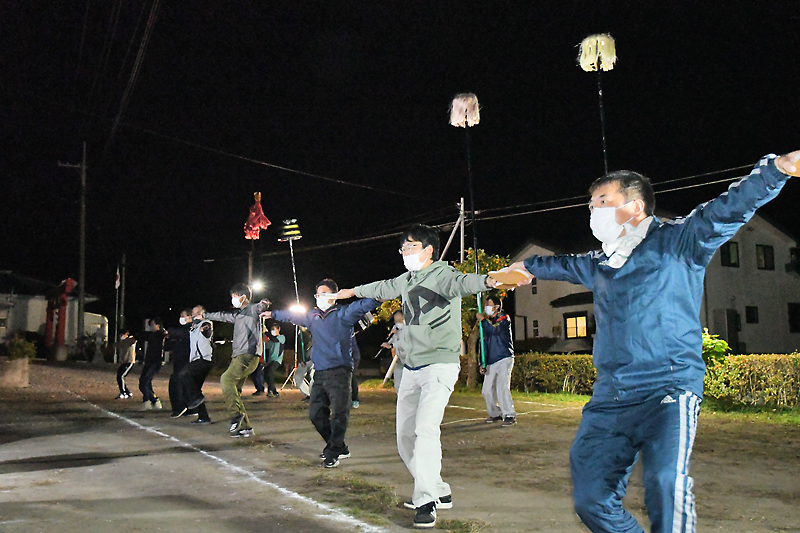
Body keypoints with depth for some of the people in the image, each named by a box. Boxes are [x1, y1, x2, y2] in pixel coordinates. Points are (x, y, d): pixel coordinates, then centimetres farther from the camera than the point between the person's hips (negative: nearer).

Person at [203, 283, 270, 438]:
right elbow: (221, 315, 37)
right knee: (234, 392, 4)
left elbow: (260, 308, -23)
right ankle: (245, 427, 6)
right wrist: (205, 315, 47)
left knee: (226, 379, -25)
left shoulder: (252, 310, -2)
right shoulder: (237, 314, 22)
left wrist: (263, 304, -46)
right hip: (238, 357, 9)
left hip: (248, 356, -9)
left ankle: (237, 414, -21)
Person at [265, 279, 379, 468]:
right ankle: (340, 448, 21)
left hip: (339, 371, -7)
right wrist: (273, 314, 47)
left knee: (339, 413, -12)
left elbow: (362, 306, -16)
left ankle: (332, 453, 1)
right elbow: (293, 315, 34)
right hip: (319, 373, 7)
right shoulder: (313, 316, 17)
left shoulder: (343, 313, 0)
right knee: (316, 413, 8)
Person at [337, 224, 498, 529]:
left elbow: (460, 283, -34)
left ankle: (426, 502, -11)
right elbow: (383, 288, 32)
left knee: (425, 429, -22)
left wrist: (488, 281, -56)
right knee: (406, 436, 10)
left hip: (440, 365, -8)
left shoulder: (440, 274, -12)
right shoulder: (406, 280, 12)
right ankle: (438, 491, 23)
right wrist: (354, 291, 48)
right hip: (411, 368, 9)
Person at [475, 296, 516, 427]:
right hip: (491, 362, 7)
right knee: (487, 391, 5)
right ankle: (495, 414, 22)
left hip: (504, 359, -7)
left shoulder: (504, 319, -2)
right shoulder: (487, 323, 17)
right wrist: (483, 363, 13)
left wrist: (482, 319, -12)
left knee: (502, 387, -18)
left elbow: (494, 330, -24)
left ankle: (509, 416, -9)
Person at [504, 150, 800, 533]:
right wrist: (529, 266, 59)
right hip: (610, 397, 6)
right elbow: (566, 265, 42)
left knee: (665, 483, -28)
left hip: (668, 386, -6)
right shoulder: (600, 264, 22)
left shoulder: (675, 241, 4)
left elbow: (728, 209, -9)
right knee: (590, 498, -1)